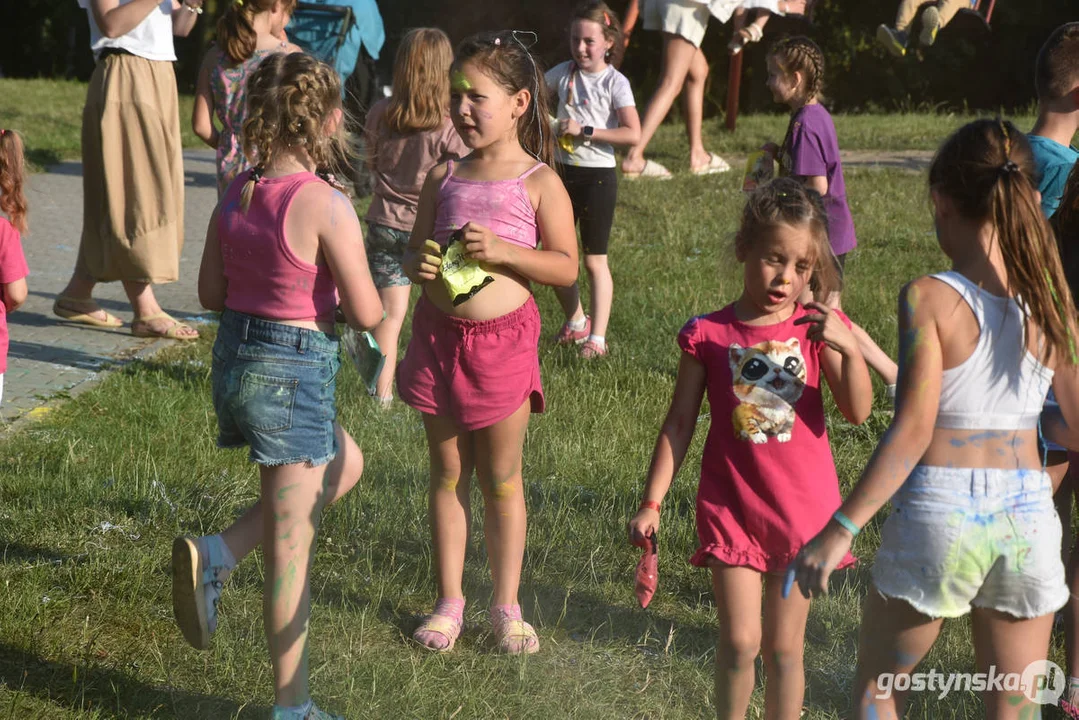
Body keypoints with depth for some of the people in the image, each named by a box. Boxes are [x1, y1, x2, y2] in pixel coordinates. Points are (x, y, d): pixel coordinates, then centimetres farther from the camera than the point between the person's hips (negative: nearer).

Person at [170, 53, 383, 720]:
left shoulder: (237, 194, 1)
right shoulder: (327, 205, -19)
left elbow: (210, 293, 9)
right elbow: (367, 314, -16)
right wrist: (344, 295, 5)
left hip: (235, 360, 7)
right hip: (297, 371, -7)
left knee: (347, 465, 28)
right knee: (293, 547, 4)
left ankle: (216, 556, 12)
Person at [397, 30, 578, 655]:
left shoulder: (538, 182, -6)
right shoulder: (444, 178, 6)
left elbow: (567, 268, -8)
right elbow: (414, 253, 14)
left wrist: (503, 251, -21)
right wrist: (421, 264, -10)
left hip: (504, 340, -4)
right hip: (439, 336, 4)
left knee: (502, 479, 6)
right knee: (448, 473, 11)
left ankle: (507, 606, 17)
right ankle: (450, 600, 20)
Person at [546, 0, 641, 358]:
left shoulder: (615, 82, -11)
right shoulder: (564, 73, 4)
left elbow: (633, 134, -20)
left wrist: (584, 130, -21)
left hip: (597, 176, -5)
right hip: (563, 172, 5)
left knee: (594, 260, 1)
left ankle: (597, 337, 8)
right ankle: (575, 321, 32)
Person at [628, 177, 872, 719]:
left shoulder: (816, 329, -2)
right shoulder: (709, 334, -5)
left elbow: (858, 412, -12)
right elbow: (679, 423, 0)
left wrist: (847, 349, -28)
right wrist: (651, 503, -3)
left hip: (802, 509, 1)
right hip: (732, 507, -1)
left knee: (784, 646, 9)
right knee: (740, 641, -5)